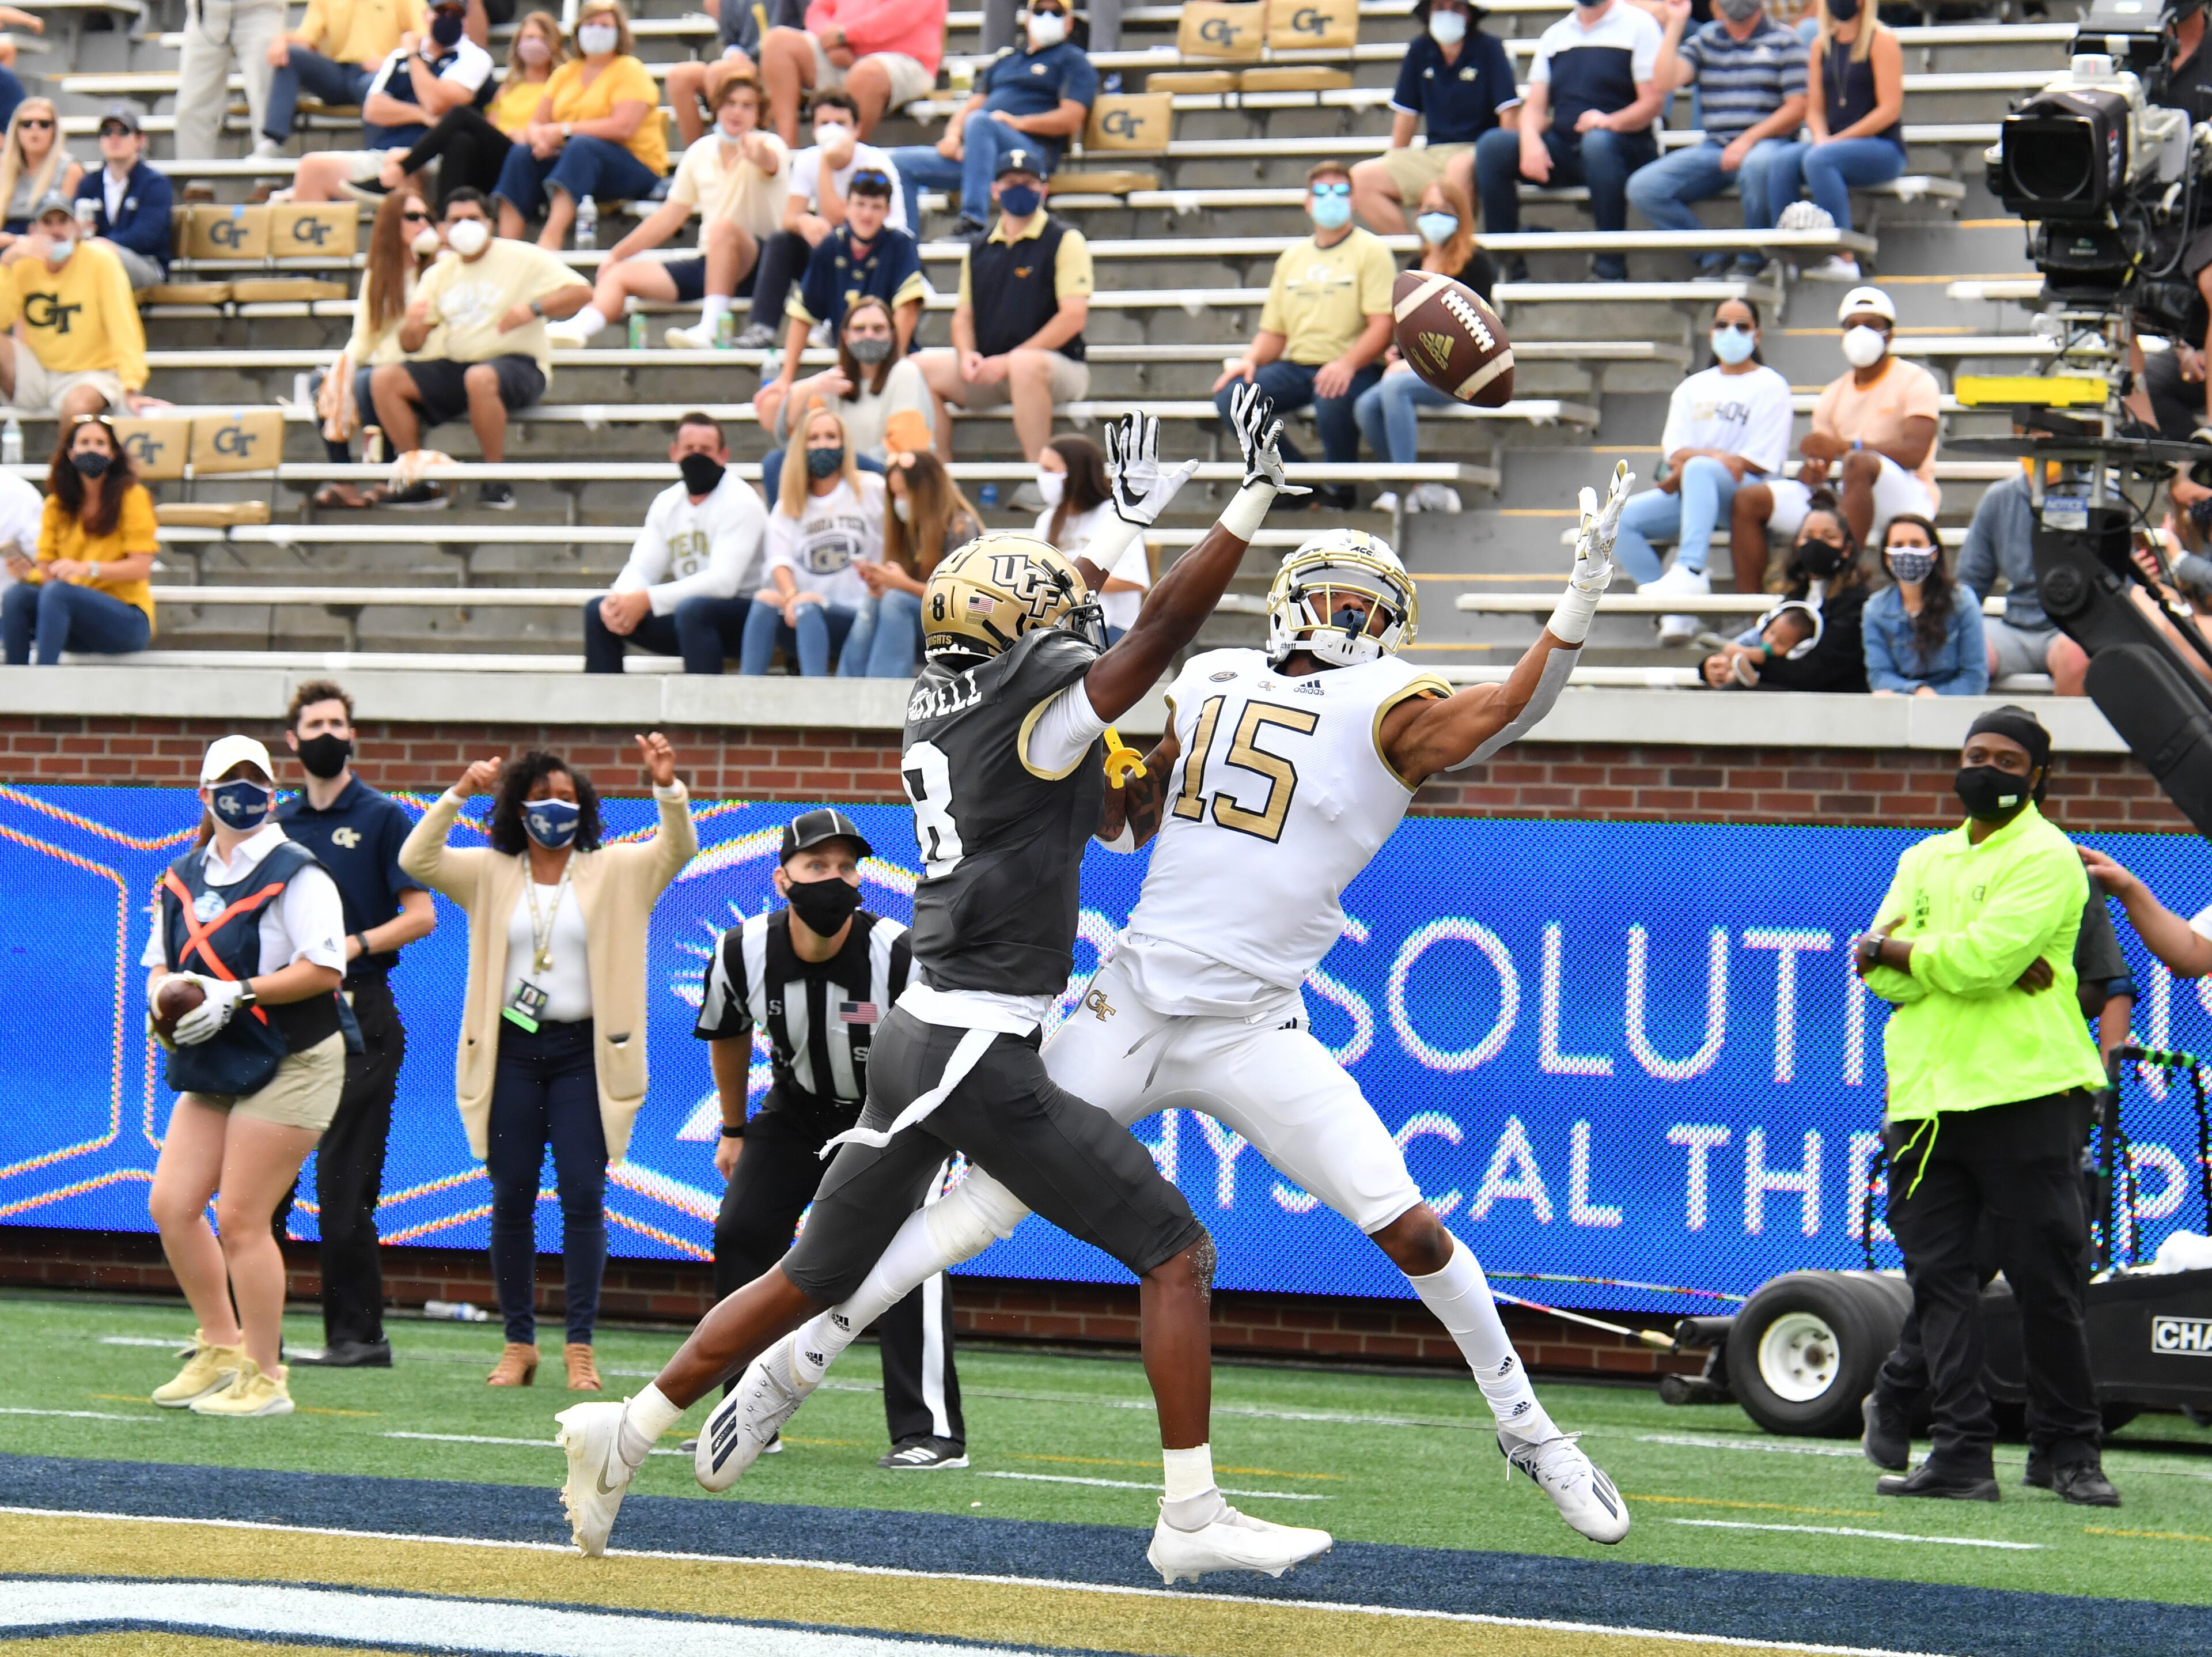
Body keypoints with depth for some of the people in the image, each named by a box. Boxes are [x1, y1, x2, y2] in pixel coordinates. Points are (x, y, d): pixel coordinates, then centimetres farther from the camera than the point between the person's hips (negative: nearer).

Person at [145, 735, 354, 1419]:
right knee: (171, 1205, 3)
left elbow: (324, 969, -17)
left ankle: (264, 1379, 4)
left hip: (289, 1065, -7)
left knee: (240, 1220, -7)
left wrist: (236, 996, -21)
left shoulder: (295, 875, -11)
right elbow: (160, 963, 17)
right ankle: (220, 1348, 19)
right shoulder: (182, 878, 10)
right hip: (213, 1067, 7)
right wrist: (164, 992, -7)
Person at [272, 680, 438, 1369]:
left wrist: (353, 946, -17)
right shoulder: (279, 823, 15)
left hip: (358, 1011, -5)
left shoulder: (382, 817, 1)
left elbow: (420, 915, -4)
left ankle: (358, 1333, -5)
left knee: (342, 1181, -8)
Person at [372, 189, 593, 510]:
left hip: (517, 366, -6)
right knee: (384, 380, -15)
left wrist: (533, 309, -21)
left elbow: (582, 293, -7)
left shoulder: (523, 259, 2)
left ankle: (497, 480, -25)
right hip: (454, 369, 6)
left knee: (480, 378, -41)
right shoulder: (438, 275, 16)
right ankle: (420, 481, -13)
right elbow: (411, 345, 11)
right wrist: (411, 326, -15)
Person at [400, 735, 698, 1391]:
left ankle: (580, 1346, -2)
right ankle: (518, 1344, 10)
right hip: (511, 1049, 1)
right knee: (511, 1199, 2)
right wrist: (457, 795, -14)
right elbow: (416, 860, -3)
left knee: (584, 1196, -6)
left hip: (583, 1050, -1)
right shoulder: (490, 874, 8)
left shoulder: (614, 872, 6)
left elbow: (677, 849, -6)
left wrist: (668, 788, -24)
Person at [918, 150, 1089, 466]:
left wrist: (1010, 360, -18)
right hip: (988, 369, 6)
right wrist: (967, 355, -7)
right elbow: (964, 315, 18)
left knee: (1026, 364, -40)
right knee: (922, 367, -14)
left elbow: (1073, 316, -12)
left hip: (1057, 366, -6)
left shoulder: (1065, 241, -2)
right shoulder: (979, 249, 16)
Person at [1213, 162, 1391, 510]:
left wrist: (1348, 364, -28)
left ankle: (1340, 489, -12)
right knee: (1229, 396, -19)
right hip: (1296, 365, 6)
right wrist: (1251, 360, -3)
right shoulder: (1292, 257, 19)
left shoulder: (1371, 251, 2)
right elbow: (1274, 332, 20)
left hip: (1354, 368, -6)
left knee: (1331, 398, -40)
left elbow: (1382, 325, -10)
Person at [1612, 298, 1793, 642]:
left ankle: (1690, 571, -55)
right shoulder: (1692, 388, 21)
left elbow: (1758, 462, -5)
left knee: (1699, 470, -38)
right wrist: (1715, 455, -14)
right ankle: (1674, 614, -28)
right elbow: (1677, 453, 7)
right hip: (1693, 496, 6)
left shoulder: (1771, 387, 6)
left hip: (1747, 494, -5)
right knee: (1624, 517, -20)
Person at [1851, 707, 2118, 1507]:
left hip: (2026, 1098, -6)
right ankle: (1961, 1453, 2)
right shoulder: (1925, 860, 19)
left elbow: (1980, 960, -15)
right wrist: (1954, 961, -8)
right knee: (1938, 1277, 1)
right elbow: (1880, 975, 7)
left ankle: (2068, 1449, 6)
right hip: (1926, 1102, 6)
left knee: (2046, 1281, -4)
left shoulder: (2046, 857, -1)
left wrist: (1893, 948, -1)